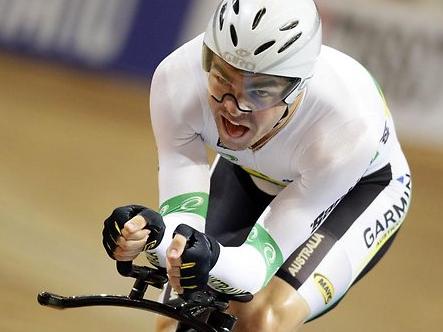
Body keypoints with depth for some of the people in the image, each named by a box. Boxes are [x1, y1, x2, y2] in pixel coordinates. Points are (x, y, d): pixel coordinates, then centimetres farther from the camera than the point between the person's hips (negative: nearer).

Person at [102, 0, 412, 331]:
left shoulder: (347, 124, -39)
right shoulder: (178, 80, -33)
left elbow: (259, 264, -34)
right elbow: (185, 236, -30)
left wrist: (211, 260, -56)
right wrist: (153, 233, -52)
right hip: (248, 177, 3)